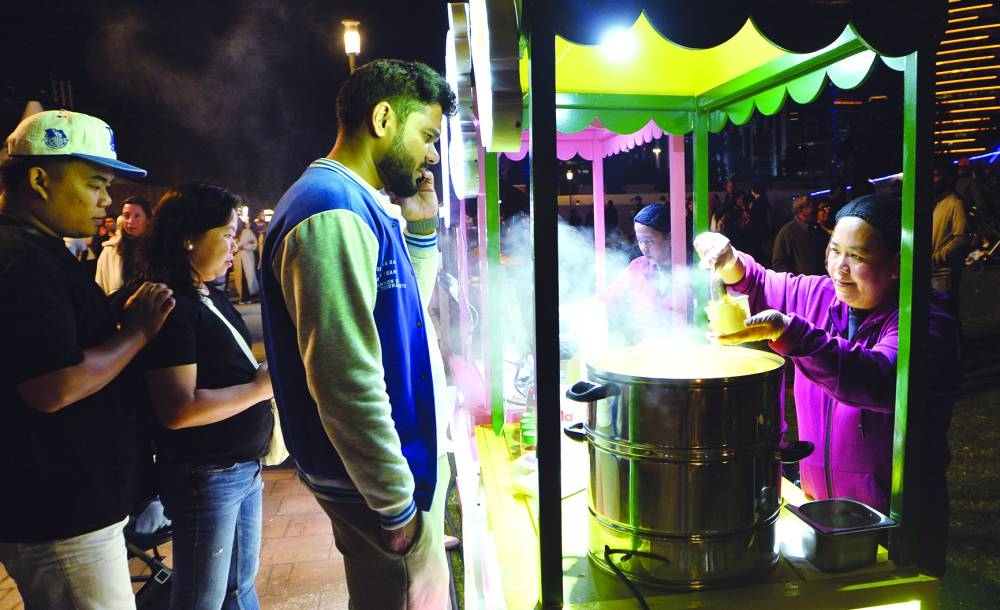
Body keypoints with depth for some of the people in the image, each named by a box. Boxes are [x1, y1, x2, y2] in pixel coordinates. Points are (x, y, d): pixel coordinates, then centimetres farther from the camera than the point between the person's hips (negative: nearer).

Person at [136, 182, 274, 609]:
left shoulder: (214, 299, 9)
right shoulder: (171, 307, -19)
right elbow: (180, 409, -26)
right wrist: (262, 386, -18)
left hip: (244, 467, 9)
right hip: (205, 477, -8)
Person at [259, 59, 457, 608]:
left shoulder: (361, 205, 10)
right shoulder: (334, 212, -22)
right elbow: (347, 383, -27)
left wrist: (421, 227, 9)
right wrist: (398, 505, -20)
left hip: (409, 454, 10)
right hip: (378, 479, -10)